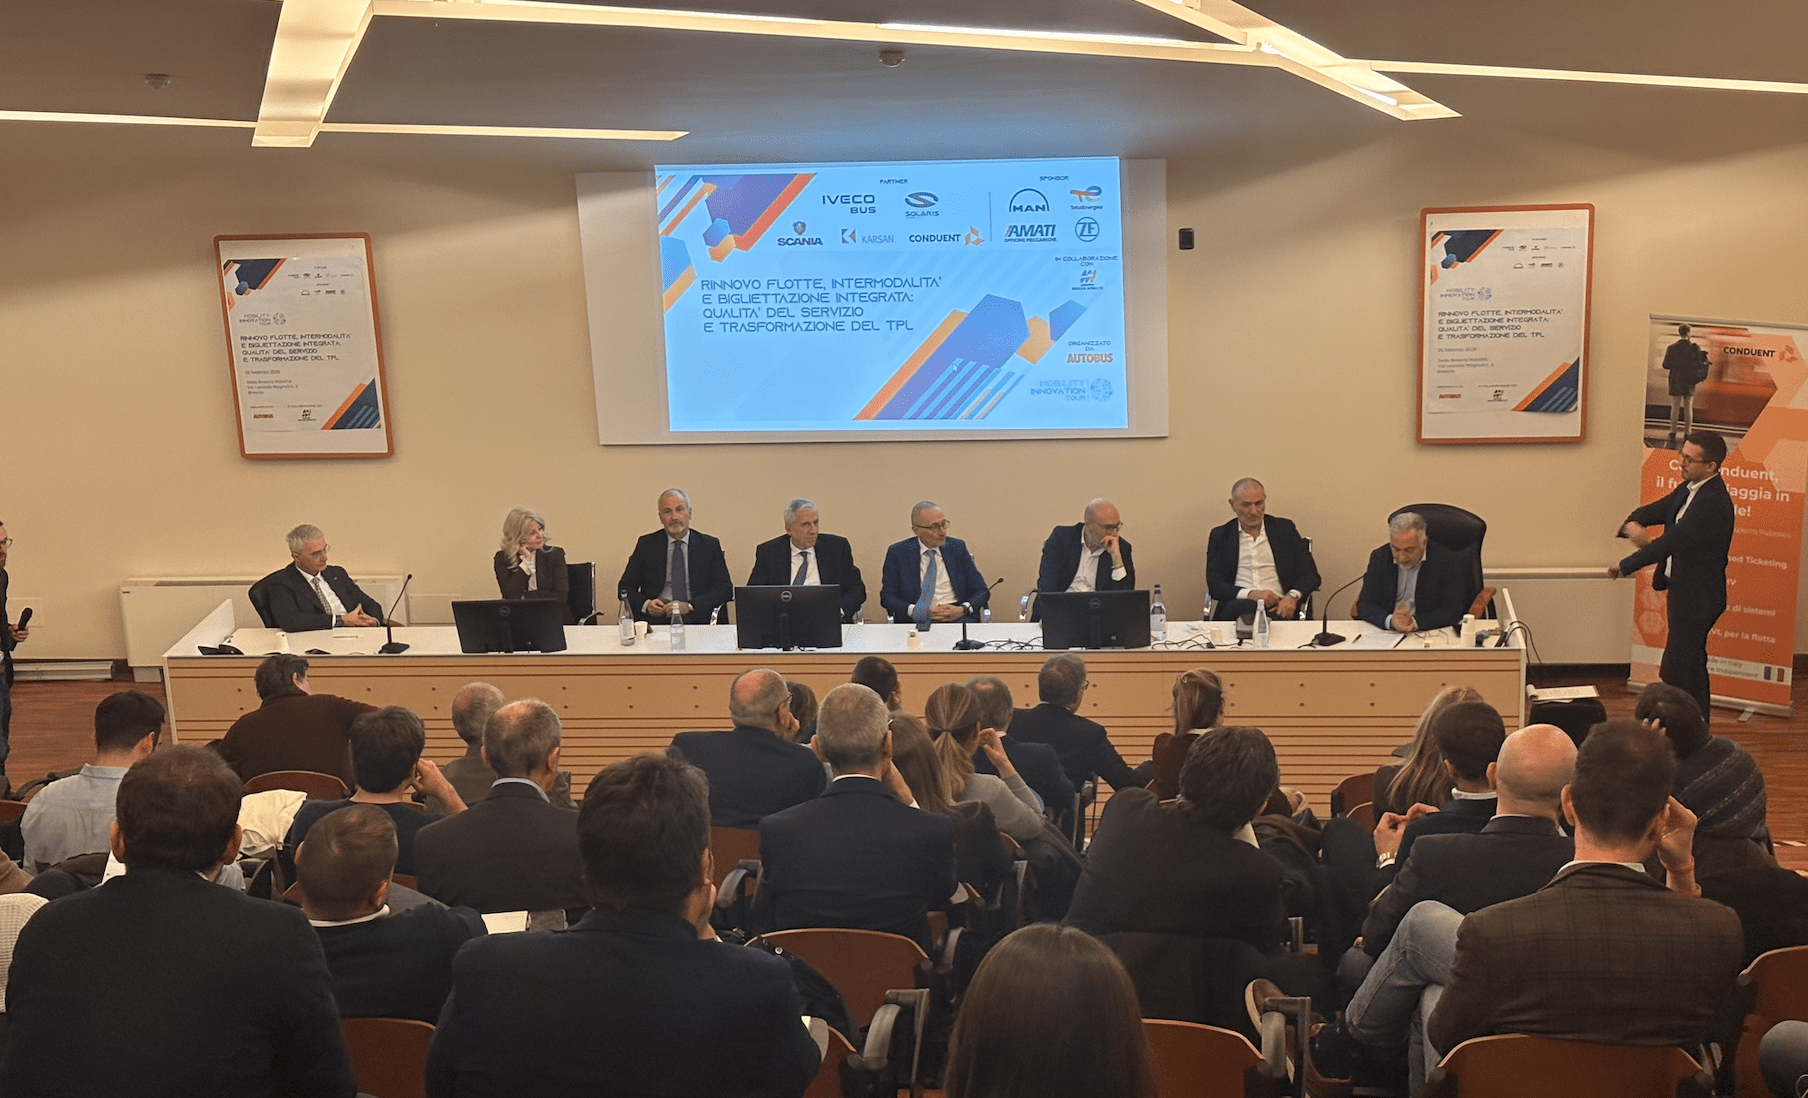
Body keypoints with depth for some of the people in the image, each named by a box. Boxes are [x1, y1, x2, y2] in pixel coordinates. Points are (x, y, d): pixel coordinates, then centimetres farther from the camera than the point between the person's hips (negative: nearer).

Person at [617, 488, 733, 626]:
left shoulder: (709, 545, 10)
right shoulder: (646, 544, 13)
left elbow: (725, 589, 3)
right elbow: (625, 587, 13)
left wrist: (689, 606, -13)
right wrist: (646, 604, -10)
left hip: (695, 620, -1)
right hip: (655, 620, 1)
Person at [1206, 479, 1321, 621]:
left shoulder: (1285, 528, 16)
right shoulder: (1220, 536, 14)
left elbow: (1310, 575, 12)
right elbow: (1214, 585, 4)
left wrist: (1292, 597, -12)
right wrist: (1250, 594, -15)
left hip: (1278, 608, 0)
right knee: (1244, 607, -38)